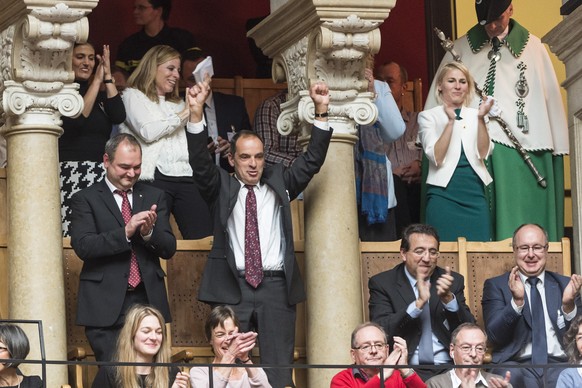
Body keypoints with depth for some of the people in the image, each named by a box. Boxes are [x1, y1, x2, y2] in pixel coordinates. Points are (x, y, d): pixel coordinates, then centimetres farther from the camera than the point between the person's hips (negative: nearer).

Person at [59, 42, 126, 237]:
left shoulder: (101, 95, 18)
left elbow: (119, 116, 1)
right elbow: (76, 120, -13)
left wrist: (107, 77, 1)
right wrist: (97, 81, -6)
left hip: (101, 175, 5)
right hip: (70, 173, -5)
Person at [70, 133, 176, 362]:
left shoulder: (154, 197, 15)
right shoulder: (85, 199, 3)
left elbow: (169, 249, 10)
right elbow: (83, 246, -10)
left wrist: (149, 232, -11)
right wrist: (125, 232, -20)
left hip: (148, 300, 3)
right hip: (107, 305, -3)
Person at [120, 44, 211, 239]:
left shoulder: (178, 103, 29)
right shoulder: (133, 96, 11)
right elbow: (148, 132, -6)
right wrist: (183, 115, 0)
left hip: (184, 177, 5)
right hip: (154, 177, -5)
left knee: (204, 236, -9)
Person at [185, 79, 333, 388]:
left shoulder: (280, 182, 15)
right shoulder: (221, 187, 9)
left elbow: (312, 160, 9)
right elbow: (200, 163, -6)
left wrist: (321, 112, -3)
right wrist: (196, 114, -20)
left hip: (276, 286, 2)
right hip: (232, 287, -1)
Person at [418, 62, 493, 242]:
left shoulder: (475, 115, 12)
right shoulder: (429, 116, 4)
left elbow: (483, 153, -2)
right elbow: (437, 158, -9)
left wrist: (481, 119, -12)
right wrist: (450, 121, -14)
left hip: (474, 193, 3)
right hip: (444, 193, -3)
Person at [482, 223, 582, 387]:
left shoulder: (565, 285, 16)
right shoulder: (496, 286, 11)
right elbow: (494, 336, -3)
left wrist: (569, 305, -10)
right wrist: (517, 301, -17)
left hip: (560, 365, 2)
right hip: (516, 365, -2)